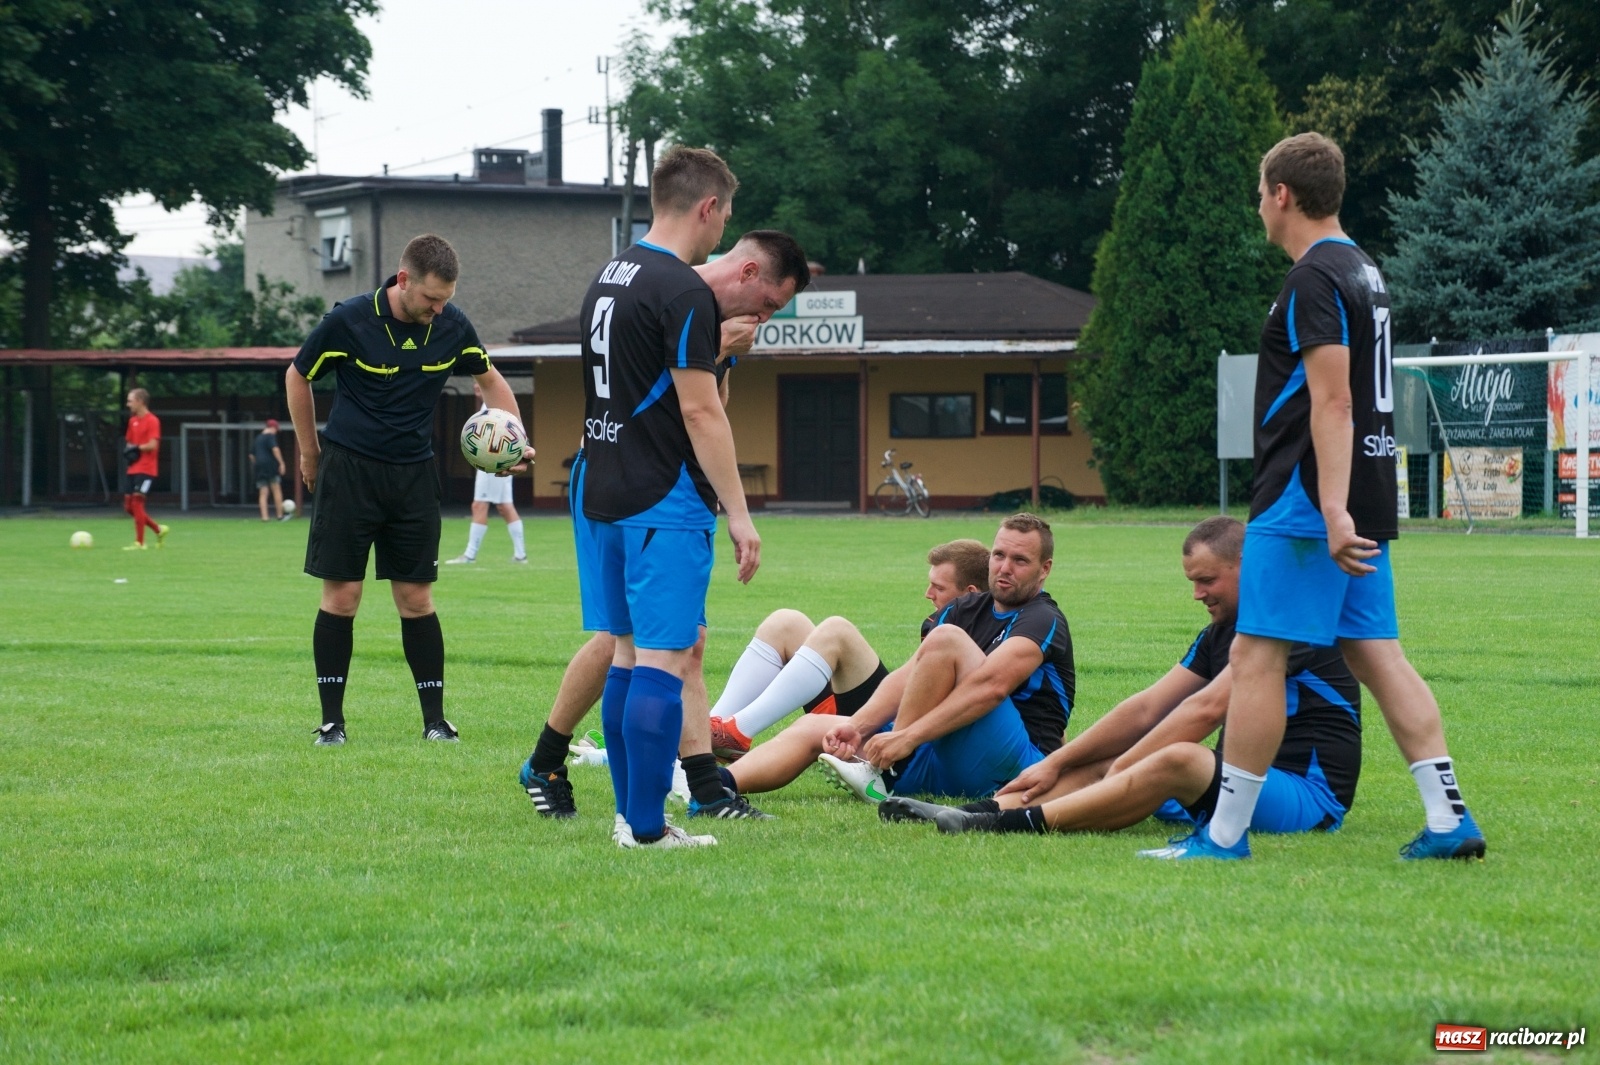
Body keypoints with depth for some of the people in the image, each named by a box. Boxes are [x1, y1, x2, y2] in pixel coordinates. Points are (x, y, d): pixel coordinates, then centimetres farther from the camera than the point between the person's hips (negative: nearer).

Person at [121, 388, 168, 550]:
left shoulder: (152, 421, -11)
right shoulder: (132, 421, 14)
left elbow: (153, 445, -18)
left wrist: (136, 449, -11)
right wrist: (129, 451, 0)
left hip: (146, 470, -8)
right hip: (133, 469, 8)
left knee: (136, 502, -14)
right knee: (129, 506, 7)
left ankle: (139, 543, -8)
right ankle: (159, 530, 21)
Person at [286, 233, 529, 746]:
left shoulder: (452, 326, -5)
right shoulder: (350, 320, -14)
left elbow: (490, 380, 14)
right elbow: (297, 377, 2)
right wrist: (310, 454, 8)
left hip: (414, 473, 2)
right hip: (349, 468, -2)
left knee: (416, 600, 2)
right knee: (342, 596, -2)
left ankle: (435, 719, 7)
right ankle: (331, 719, 6)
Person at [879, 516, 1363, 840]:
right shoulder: (1220, 634, 17)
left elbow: (1207, 708, -20)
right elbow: (1147, 708, 15)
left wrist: (1127, 766, -18)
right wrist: (1055, 764, 8)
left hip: (1305, 791, -10)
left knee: (1179, 760, -34)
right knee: (1102, 766, 3)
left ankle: (1016, 823, -40)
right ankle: (978, 812, -15)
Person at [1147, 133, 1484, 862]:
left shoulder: (1315, 279, -13)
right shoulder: (1363, 272, 18)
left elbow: (1332, 401, -21)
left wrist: (1332, 510, -26)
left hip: (1304, 506, -10)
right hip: (1358, 507, 10)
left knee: (1256, 657, -5)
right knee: (1377, 655, 7)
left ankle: (1225, 835, -3)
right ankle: (1448, 820, 1)